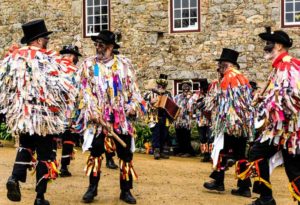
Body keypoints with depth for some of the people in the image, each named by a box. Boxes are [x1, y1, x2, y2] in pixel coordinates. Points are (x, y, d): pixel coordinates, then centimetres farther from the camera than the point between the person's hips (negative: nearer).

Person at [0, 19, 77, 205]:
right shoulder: (48, 58, -11)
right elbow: (60, 86, -14)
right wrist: (73, 93, 5)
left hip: (21, 113, 4)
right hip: (45, 114, -4)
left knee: (26, 146, 24)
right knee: (45, 153, 8)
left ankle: (15, 178, -1)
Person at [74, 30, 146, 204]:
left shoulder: (124, 63, 7)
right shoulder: (89, 64, 4)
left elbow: (133, 87, 10)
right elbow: (86, 91, -2)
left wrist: (134, 106, -3)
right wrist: (94, 112, -12)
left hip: (122, 116, 1)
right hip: (98, 116, -1)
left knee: (126, 153, 2)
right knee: (96, 151, -3)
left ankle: (126, 191, 12)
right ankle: (92, 188, 11)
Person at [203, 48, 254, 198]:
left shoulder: (228, 78, -7)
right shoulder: (243, 78, 17)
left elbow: (224, 102, -13)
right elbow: (247, 102, 17)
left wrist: (219, 121, -13)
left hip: (231, 122, -8)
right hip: (245, 123, 8)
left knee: (222, 151, 3)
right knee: (240, 154, 8)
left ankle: (219, 182, 7)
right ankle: (244, 187, 5)